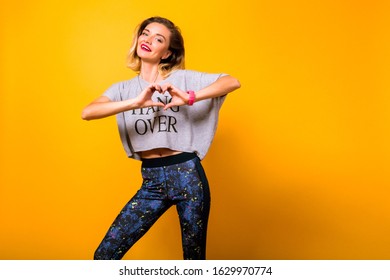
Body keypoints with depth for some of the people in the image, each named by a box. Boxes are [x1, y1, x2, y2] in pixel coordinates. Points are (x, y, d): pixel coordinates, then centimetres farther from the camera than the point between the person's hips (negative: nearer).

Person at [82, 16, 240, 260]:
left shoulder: (183, 79, -1)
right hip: (151, 181, 3)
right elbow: (87, 112, -11)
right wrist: (135, 102, -24)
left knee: (194, 256, 10)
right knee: (104, 255, 0)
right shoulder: (123, 88, 7)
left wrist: (190, 98, -24)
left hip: (187, 175, -2)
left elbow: (233, 82, -12)